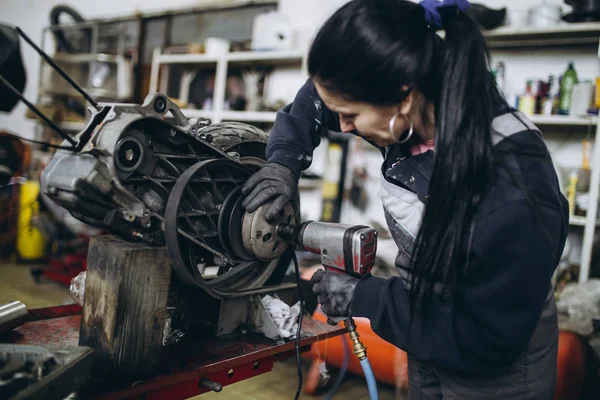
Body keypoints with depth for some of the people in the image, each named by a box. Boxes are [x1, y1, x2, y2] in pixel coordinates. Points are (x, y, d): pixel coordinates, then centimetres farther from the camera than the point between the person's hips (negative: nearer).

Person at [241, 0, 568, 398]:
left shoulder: (511, 191, -35)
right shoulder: (413, 116, -17)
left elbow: (489, 339, -26)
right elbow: (320, 98, 3)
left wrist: (363, 298, -23)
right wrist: (284, 160, -11)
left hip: (495, 366, -6)